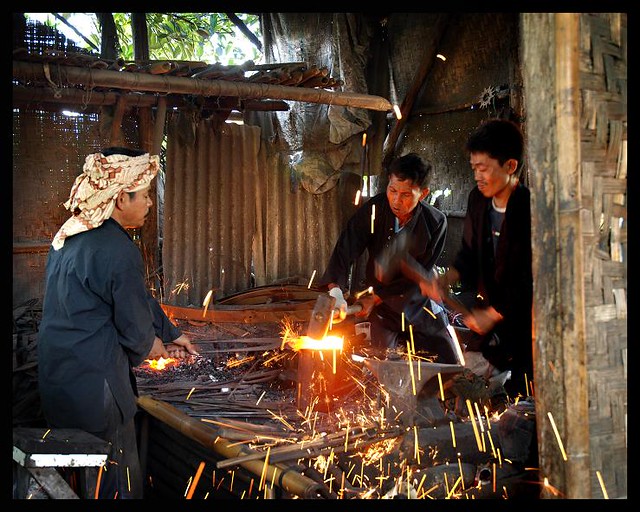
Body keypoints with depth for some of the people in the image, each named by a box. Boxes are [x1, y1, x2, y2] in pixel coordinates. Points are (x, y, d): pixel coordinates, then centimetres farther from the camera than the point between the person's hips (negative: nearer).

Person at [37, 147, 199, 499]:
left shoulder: (70, 236, 10)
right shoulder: (118, 251, -21)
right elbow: (136, 327, -12)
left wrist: (170, 334, 23)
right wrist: (152, 346, 10)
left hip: (56, 377, 10)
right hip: (93, 385, -10)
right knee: (117, 480, 4)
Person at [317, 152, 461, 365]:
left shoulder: (435, 222, -17)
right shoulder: (373, 210, -17)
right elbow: (344, 251, -25)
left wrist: (377, 298, -20)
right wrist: (335, 291, -42)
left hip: (420, 305, 1)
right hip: (384, 311, 0)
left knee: (451, 366, 6)